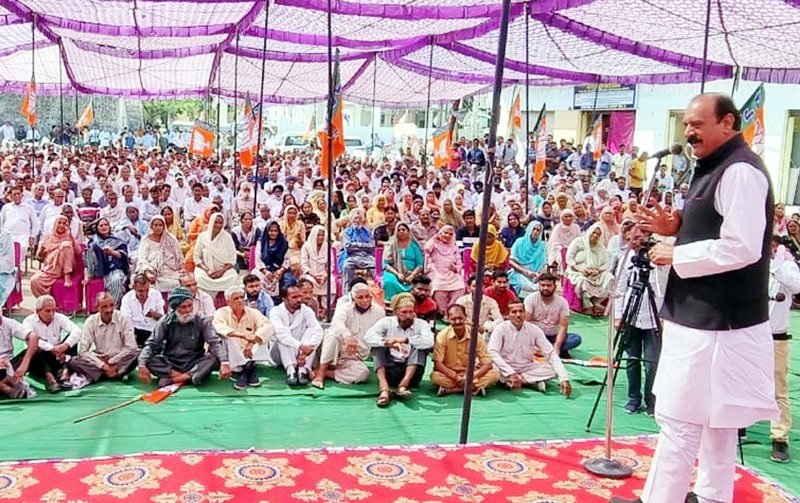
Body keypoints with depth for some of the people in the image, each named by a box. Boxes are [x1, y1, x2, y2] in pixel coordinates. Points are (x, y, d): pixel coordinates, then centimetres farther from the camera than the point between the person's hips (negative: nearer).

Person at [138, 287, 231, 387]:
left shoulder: (202, 322, -6)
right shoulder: (165, 321, -3)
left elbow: (215, 342, -16)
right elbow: (151, 344, -7)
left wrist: (224, 362, -35)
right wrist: (142, 366, -25)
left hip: (194, 364, 0)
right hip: (169, 365, 1)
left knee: (214, 358, -29)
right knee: (150, 360, -26)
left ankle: (171, 379, -30)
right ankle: (190, 377, -28)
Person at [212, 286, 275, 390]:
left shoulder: (253, 313, 3)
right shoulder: (222, 312, -2)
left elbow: (269, 326, -15)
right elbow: (218, 327, -26)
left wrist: (251, 343, -31)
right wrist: (244, 335, -38)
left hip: (250, 354, 2)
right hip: (231, 357, -2)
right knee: (227, 336, -27)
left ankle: (249, 367, -25)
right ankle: (239, 369, -27)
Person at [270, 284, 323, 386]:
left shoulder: (306, 310, -4)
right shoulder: (276, 311, -9)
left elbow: (318, 331, -19)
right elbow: (280, 333, -27)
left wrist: (306, 352, -34)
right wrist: (300, 346, -39)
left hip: (302, 352, 2)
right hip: (281, 353, -2)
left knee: (311, 331, -22)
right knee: (284, 335, -27)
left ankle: (303, 370, -38)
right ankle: (290, 370, -44)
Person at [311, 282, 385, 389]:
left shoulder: (379, 312, 6)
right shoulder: (344, 308, -5)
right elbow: (336, 323, -29)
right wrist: (347, 336, -49)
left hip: (354, 359, 2)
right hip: (333, 354, -2)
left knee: (363, 374, -31)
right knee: (333, 334, -34)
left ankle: (326, 373, -21)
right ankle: (320, 373, -33)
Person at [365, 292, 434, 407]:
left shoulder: (421, 324, 0)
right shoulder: (386, 322, 1)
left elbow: (430, 341, -23)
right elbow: (368, 336, -18)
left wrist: (404, 340, -29)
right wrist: (389, 343, -33)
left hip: (411, 372, -1)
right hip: (389, 370, 1)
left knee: (420, 346, -21)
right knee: (378, 345, -20)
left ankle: (403, 385, -32)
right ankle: (384, 388, -37)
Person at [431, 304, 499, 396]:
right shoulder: (442, 336, -11)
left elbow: (487, 363, -10)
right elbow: (438, 363, -15)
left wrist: (473, 376, -29)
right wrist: (456, 377, -28)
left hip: (469, 374, 2)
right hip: (449, 374, -2)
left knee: (494, 375, -23)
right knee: (435, 377, -35)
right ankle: (475, 388, -26)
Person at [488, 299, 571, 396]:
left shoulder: (534, 330, -6)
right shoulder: (501, 329, -12)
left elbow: (551, 353, -10)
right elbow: (492, 352, -24)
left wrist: (564, 378, -23)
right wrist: (511, 373, -36)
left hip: (526, 368, 3)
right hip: (505, 368, -3)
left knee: (553, 370, -22)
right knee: (493, 367, -36)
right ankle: (532, 381, -25)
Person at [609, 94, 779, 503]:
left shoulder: (740, 171, -17)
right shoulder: (713, 168, 15)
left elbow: (741, 248, -25)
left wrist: (676, 255, -16)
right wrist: (675, 227, 6)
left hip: (715, 320, -11)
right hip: (706, 316, 11)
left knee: (680, 419, -6)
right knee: (715, 416, 19)